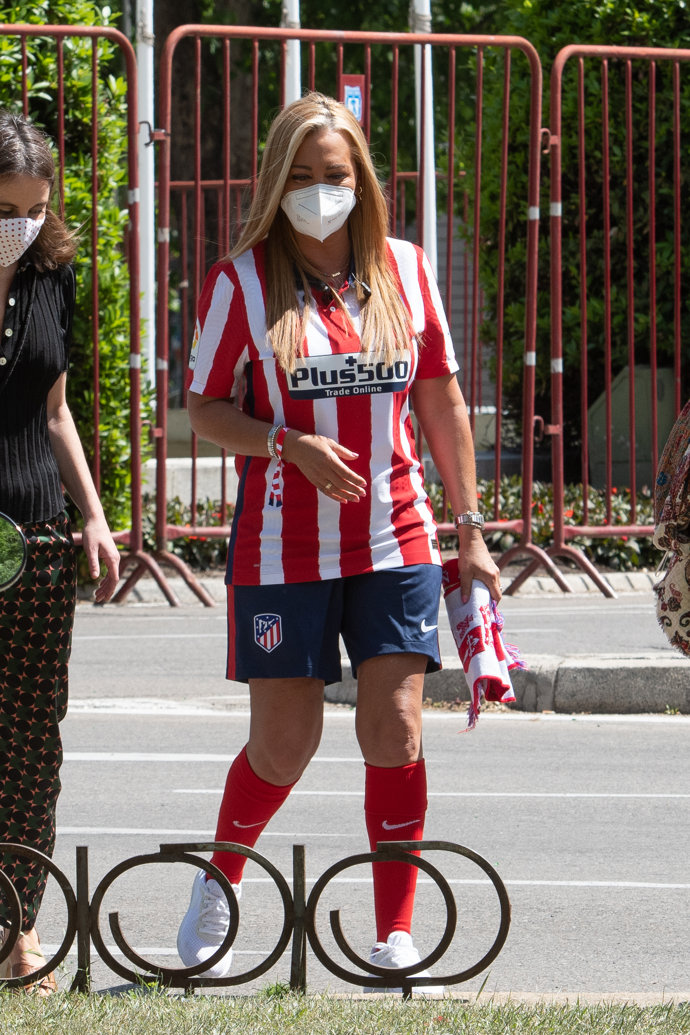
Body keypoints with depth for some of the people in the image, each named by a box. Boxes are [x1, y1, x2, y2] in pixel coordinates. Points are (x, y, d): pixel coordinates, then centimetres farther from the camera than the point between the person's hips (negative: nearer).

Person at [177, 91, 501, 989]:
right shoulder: (241, 281, -3)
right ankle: (220, 880, 29)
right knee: (285, 742, 1)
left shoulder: (403, 269, 5)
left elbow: (441, 401, 11)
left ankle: (395, 933, 1)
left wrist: (470, 529, 10)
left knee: (395, 728, -7)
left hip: (395, 543, 2)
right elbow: (207, 409, 0)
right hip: (284, 546, -2)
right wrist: (292, 446, -17)